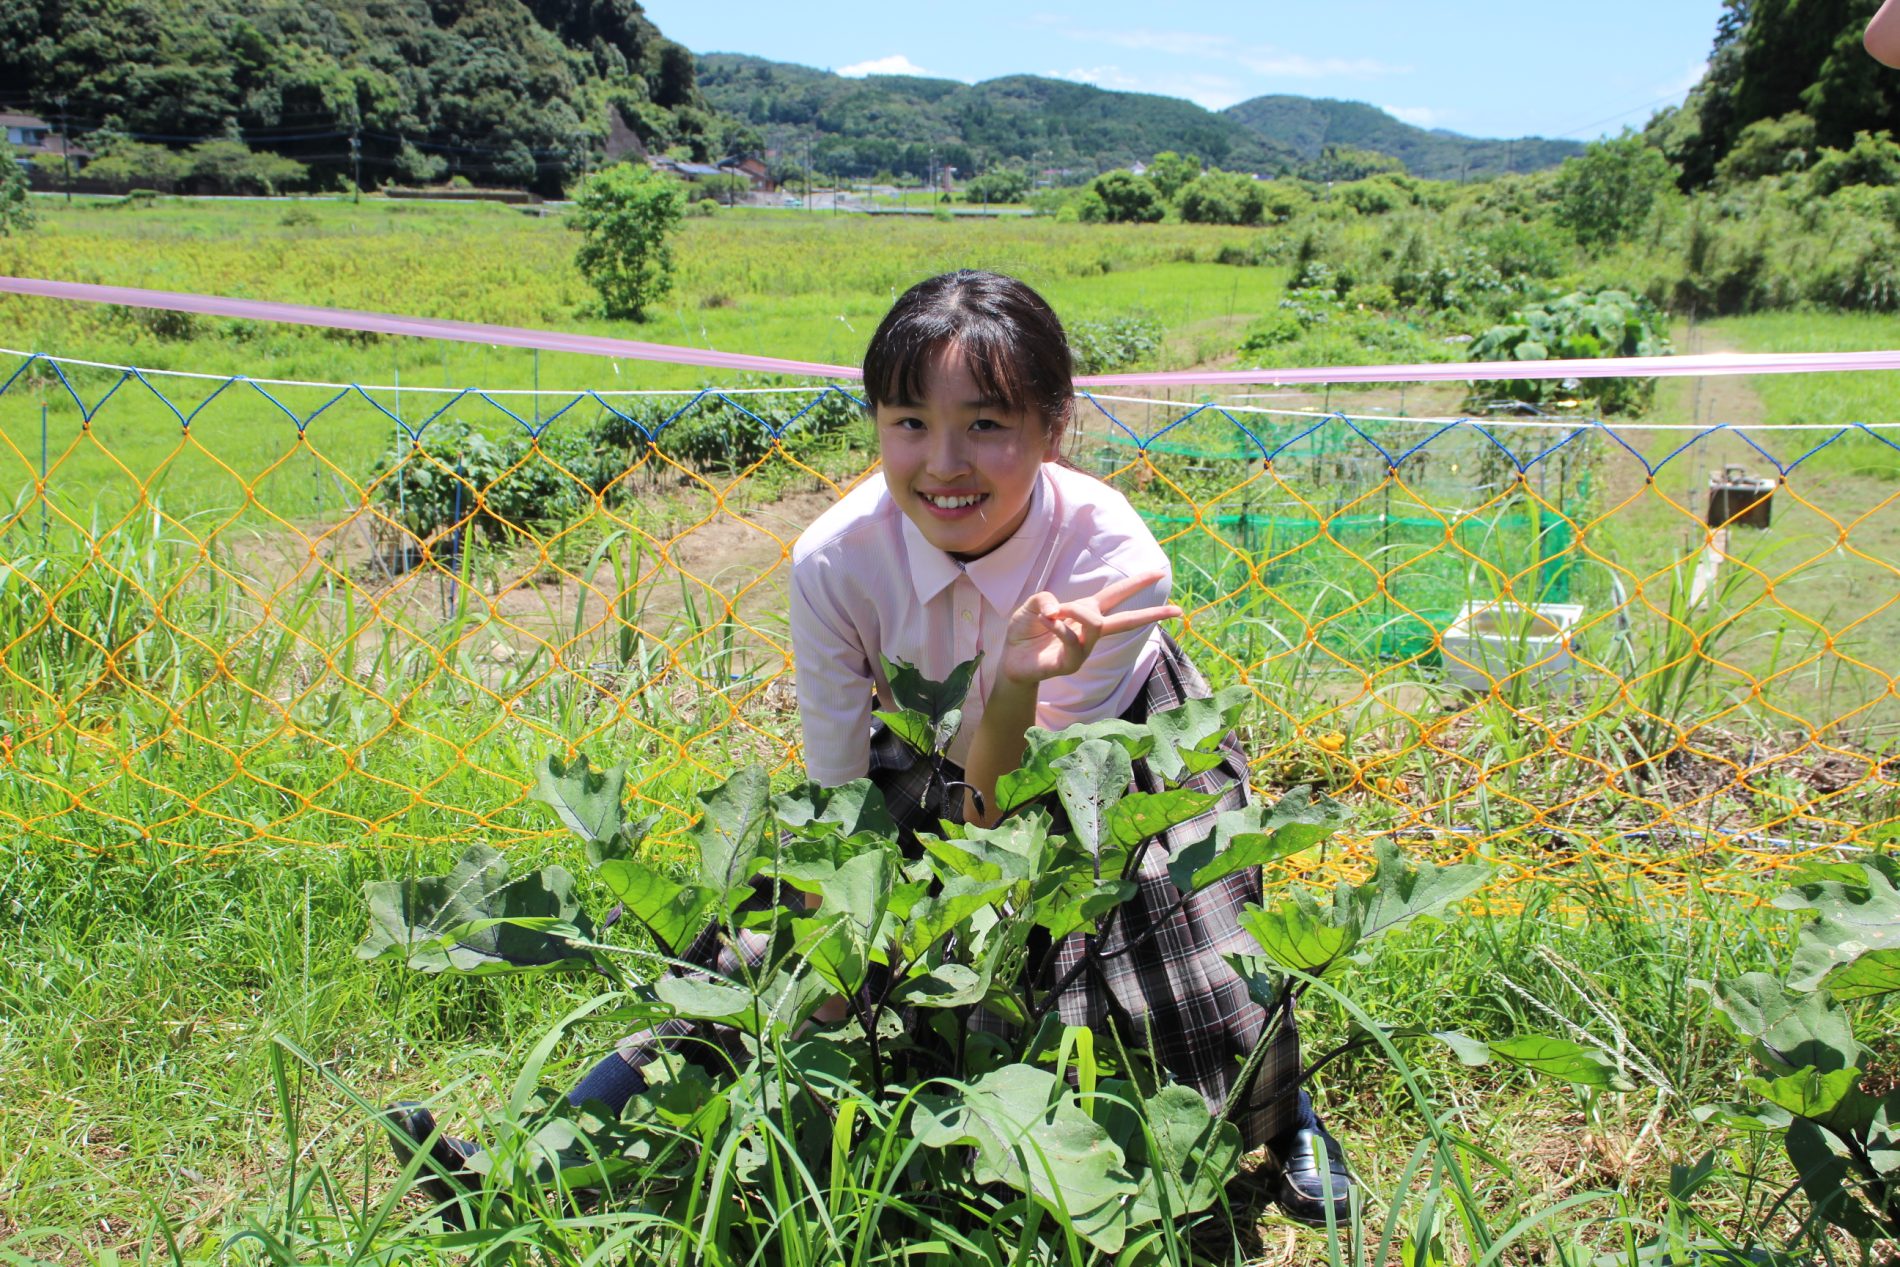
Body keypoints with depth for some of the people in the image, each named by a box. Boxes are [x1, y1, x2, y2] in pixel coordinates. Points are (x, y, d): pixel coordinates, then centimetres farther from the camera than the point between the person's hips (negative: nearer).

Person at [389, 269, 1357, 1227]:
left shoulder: (1117, 563, -32)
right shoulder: (835, 560, -27)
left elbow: (1000, 826, -29)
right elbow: (837, 807, -16)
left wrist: (1016, 688, -46)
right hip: (935, 761, 2)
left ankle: (1277, 1112, 16)